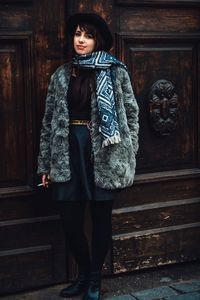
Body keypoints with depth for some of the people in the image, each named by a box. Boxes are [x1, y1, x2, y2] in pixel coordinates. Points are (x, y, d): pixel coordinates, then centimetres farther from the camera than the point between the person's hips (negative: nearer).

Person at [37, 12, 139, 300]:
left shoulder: (115, 71, 0)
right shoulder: (61, 75, 9)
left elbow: (131, 114, 3)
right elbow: (49, 120, 10)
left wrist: (129, 155, -2)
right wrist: (46, 164, 7)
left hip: (104, 155, -3)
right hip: (69, 154, 3)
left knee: (101, 218, 7)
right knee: (70, 220, 5)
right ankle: (83, 274, 29)